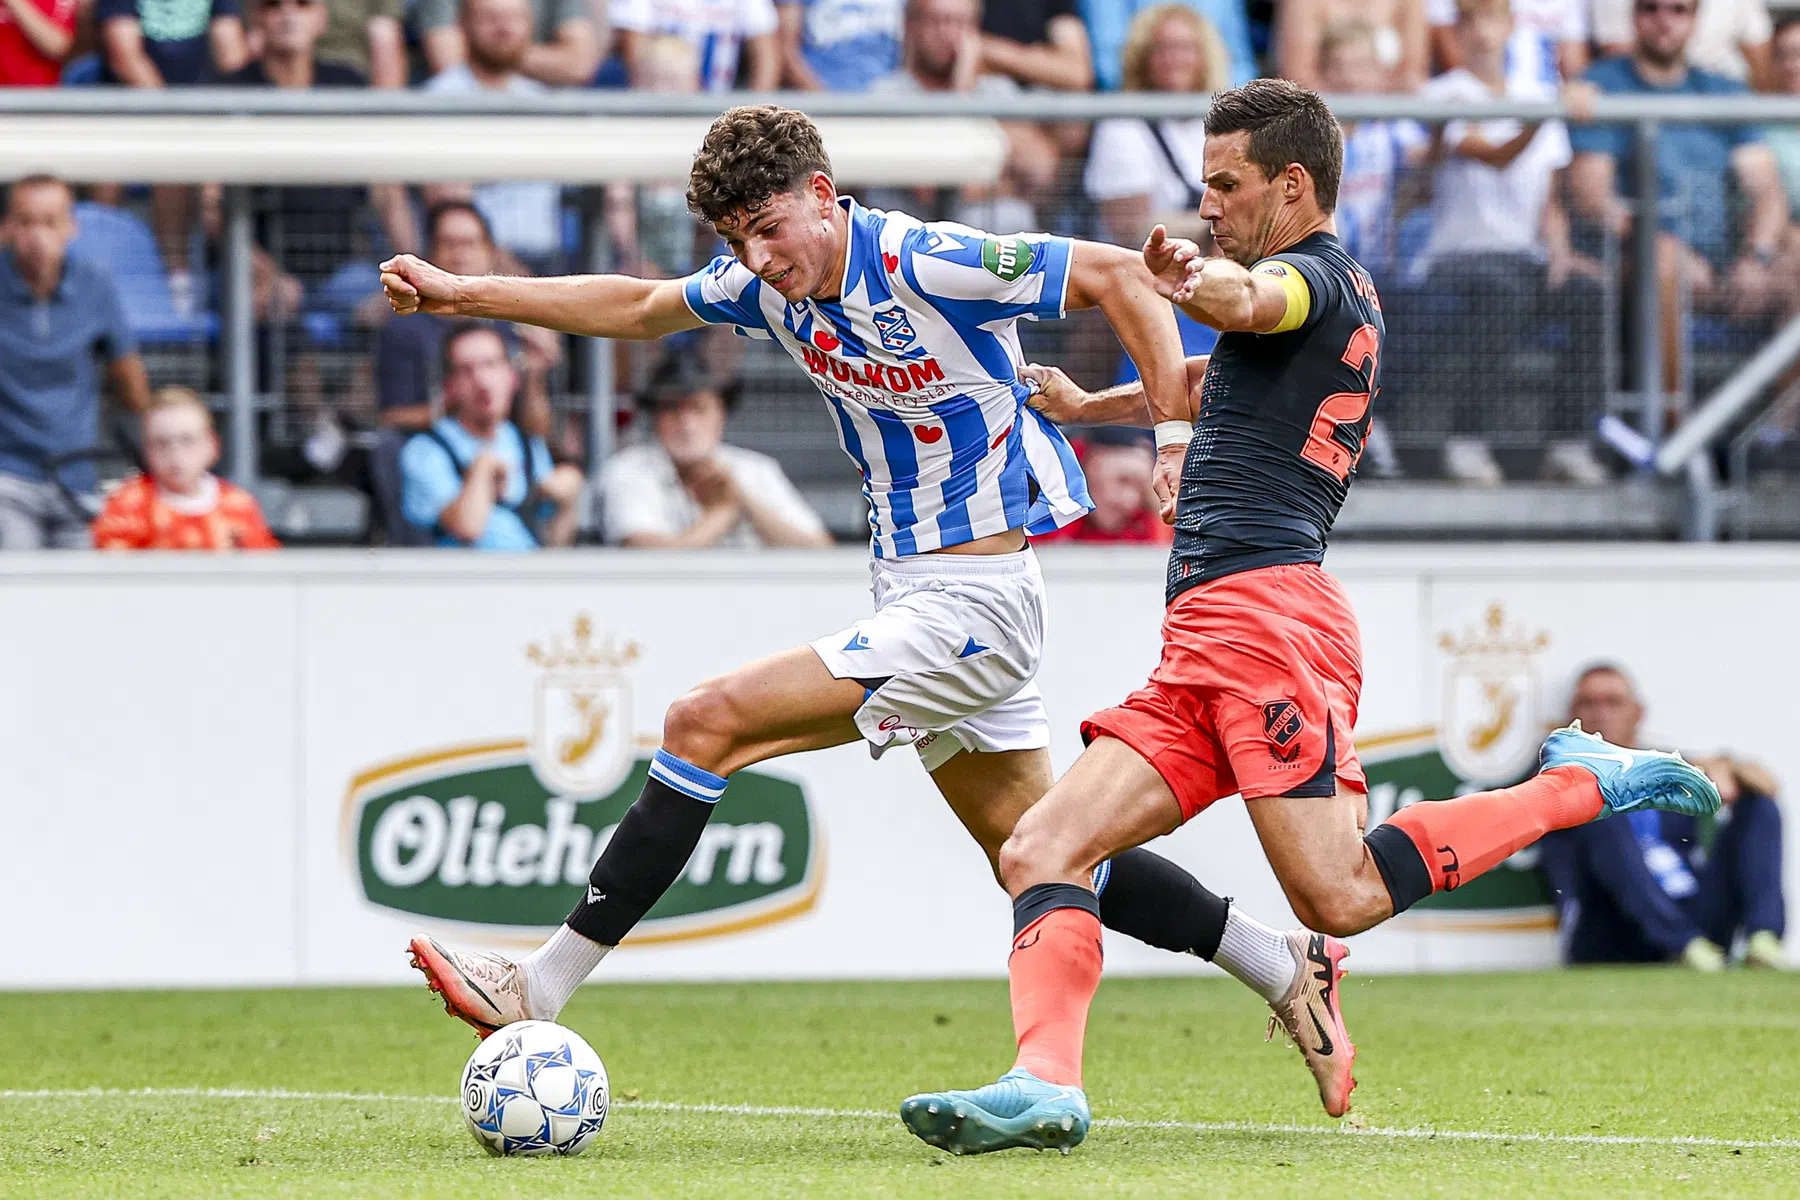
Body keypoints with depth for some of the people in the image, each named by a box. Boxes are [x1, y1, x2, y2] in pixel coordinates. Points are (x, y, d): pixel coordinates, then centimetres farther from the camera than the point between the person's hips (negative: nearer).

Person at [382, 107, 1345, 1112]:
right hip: (913, 598, 9)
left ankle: (540, 991, -10)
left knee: (707, 724, -13)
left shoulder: (927, 266, -20)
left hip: (972, 606, -9)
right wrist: (458, 293, 14)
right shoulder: (771, 281, 4)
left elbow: (1118, 274, -16)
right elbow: (635, 308, 18)